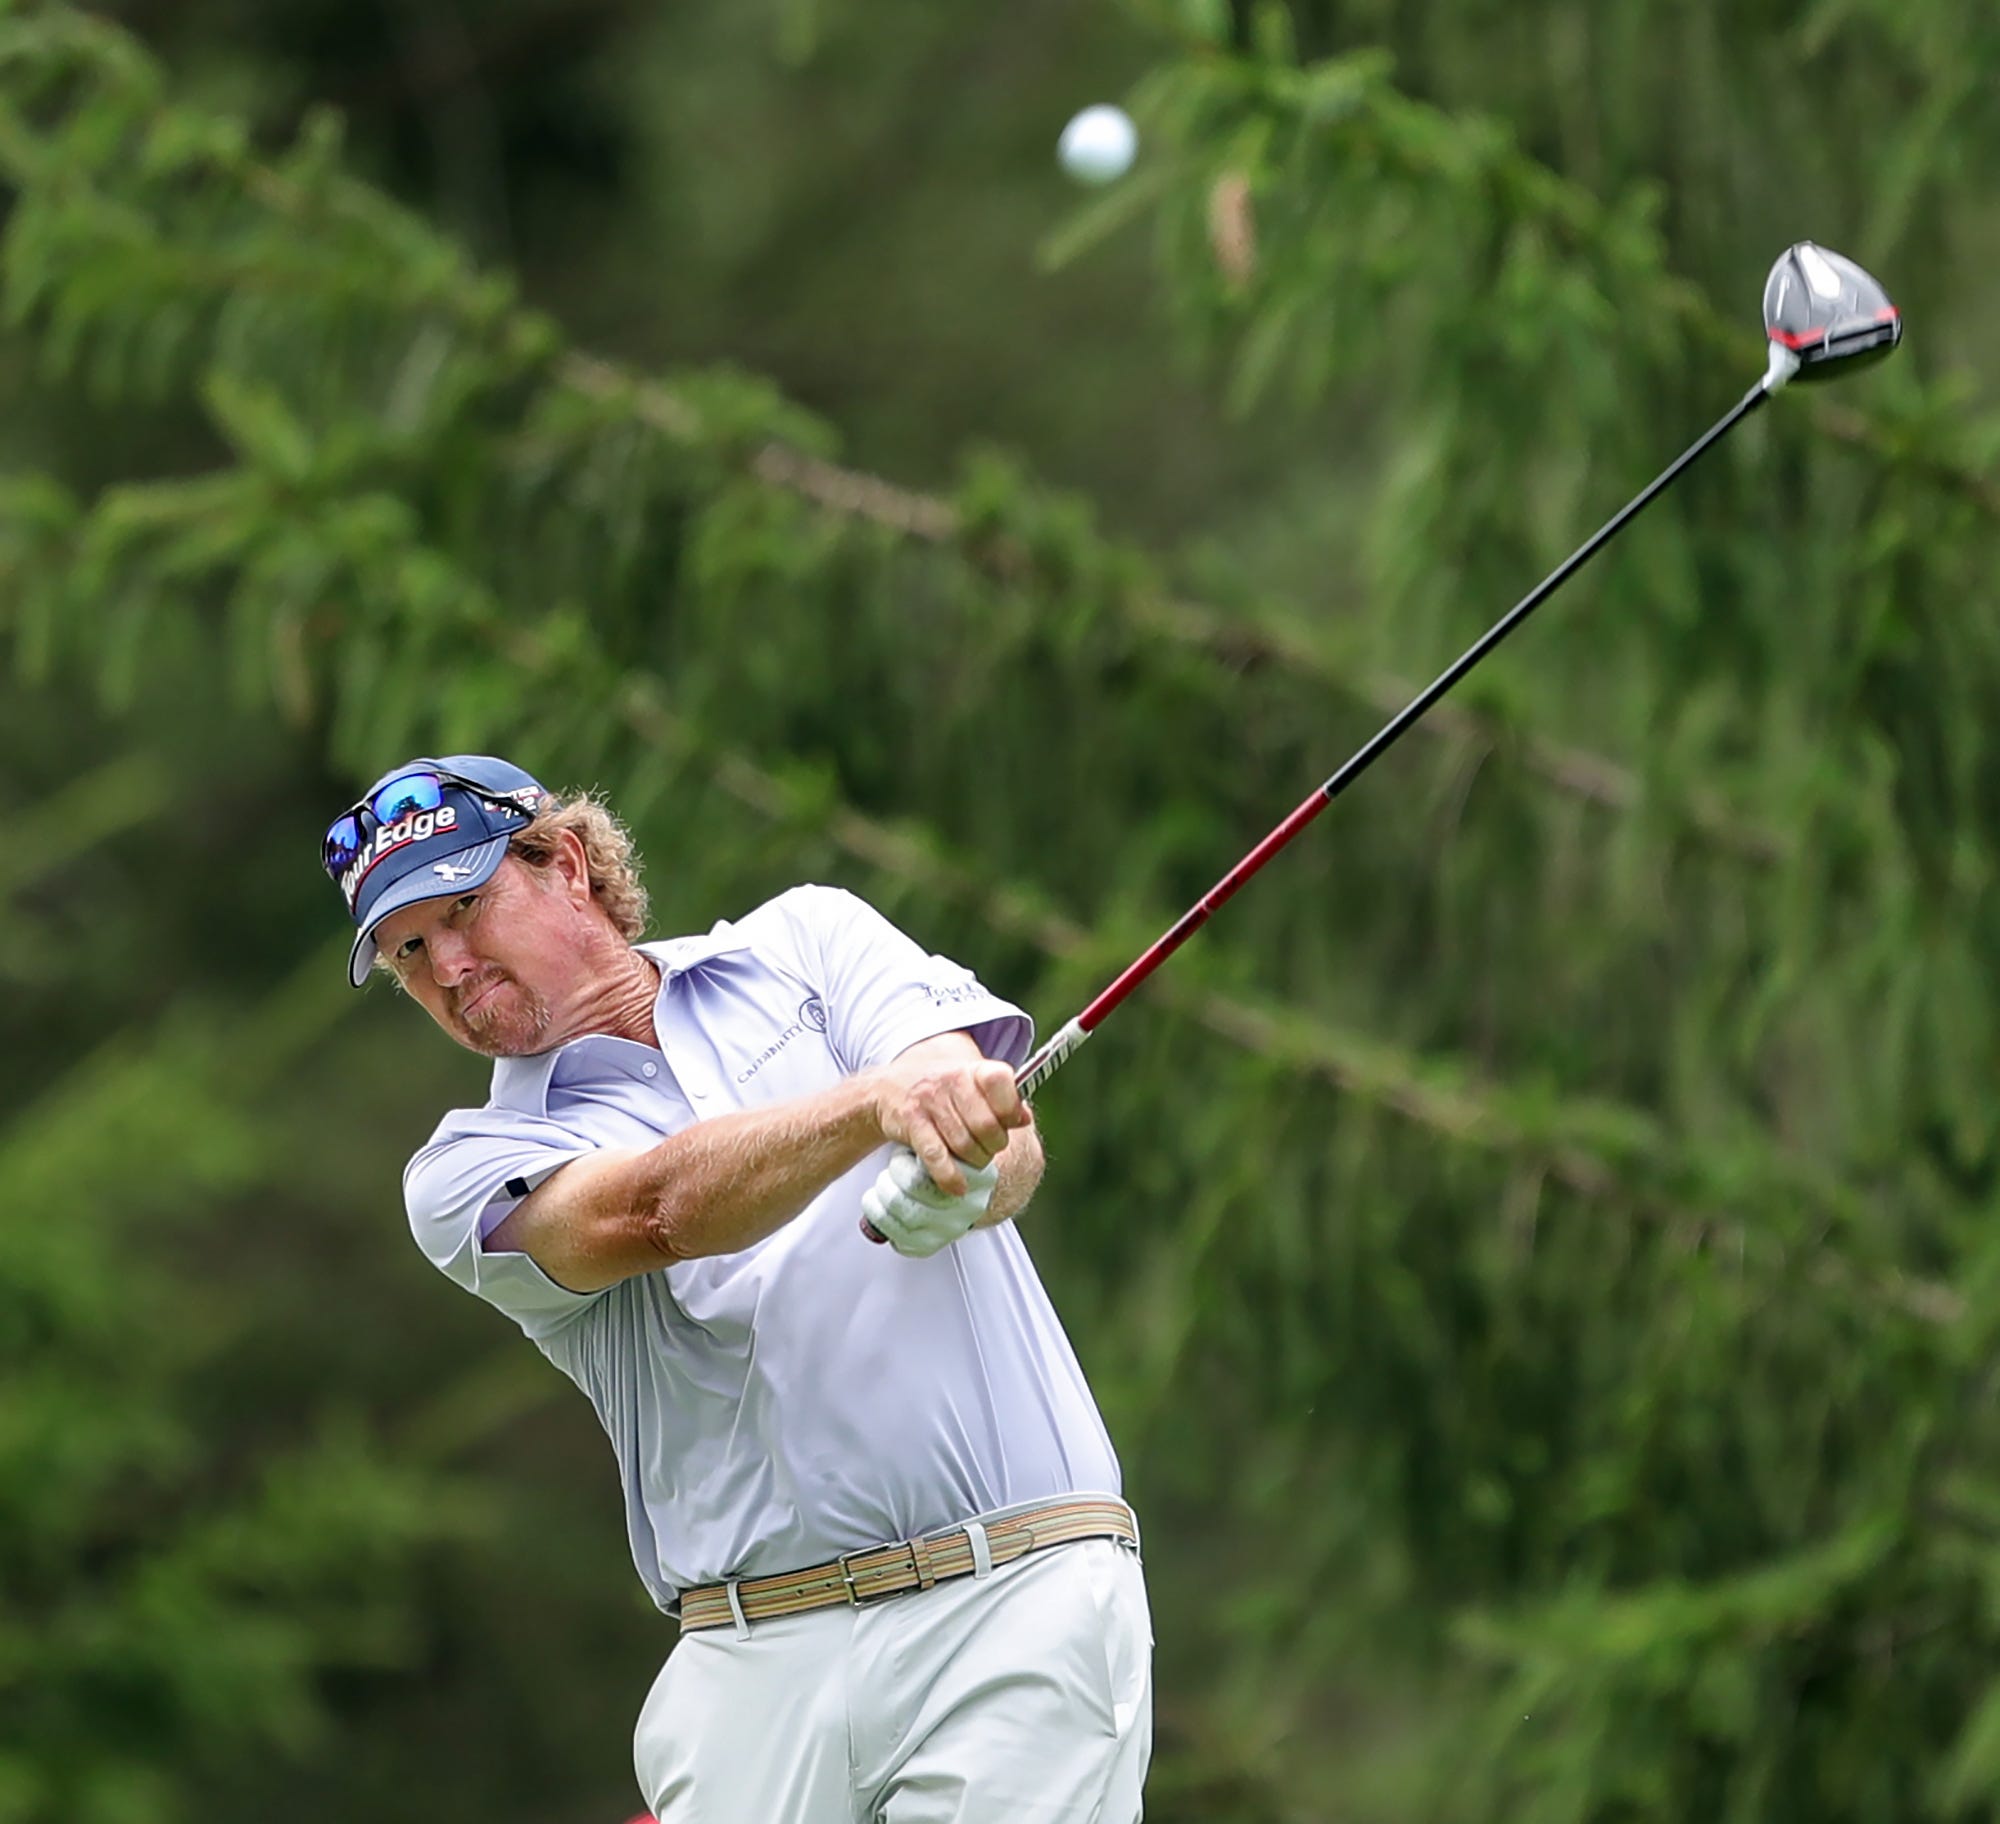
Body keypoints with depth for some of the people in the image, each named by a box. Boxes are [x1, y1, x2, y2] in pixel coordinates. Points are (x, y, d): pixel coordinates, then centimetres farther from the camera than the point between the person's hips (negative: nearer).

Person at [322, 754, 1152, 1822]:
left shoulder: (806, 943, 15)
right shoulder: (470, 1177, 11)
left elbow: (1006, 1140, -1)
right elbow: (653, 1209, -11)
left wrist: (957, 1183, -25)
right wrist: (881, 1100, -28)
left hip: (1020, 1597, -1)